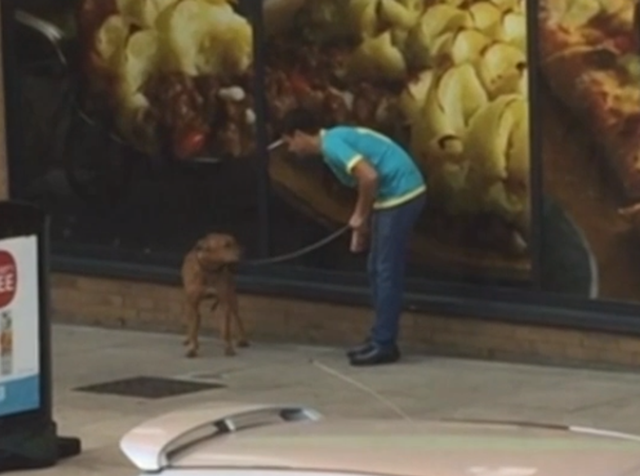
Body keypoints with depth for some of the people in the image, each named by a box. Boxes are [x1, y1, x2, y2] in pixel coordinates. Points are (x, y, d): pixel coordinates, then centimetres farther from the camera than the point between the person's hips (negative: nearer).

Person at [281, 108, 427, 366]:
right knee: (377, 270, 15)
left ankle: (384, 345, 0)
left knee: (387, 272, -5)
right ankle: (380, 338, 22)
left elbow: (369, 177, -25)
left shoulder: (331, 145, -14)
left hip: (400, 195, -10)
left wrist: (360, 216, -11)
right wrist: (361, 224, 19)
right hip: (396, 195, 10)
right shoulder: (336, 139, 16)